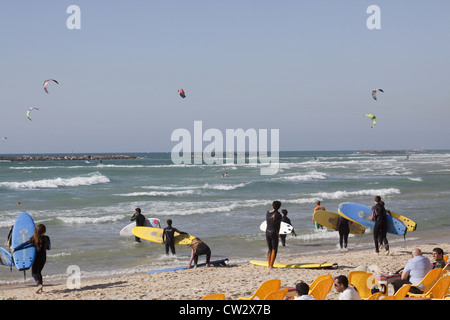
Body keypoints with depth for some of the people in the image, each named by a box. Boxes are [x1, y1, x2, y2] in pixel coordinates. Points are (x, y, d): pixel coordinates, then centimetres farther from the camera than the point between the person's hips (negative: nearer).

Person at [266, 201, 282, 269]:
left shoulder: (268, 213, 5)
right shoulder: (278, 215, -13)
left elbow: (267, 222, 11)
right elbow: (278, 225, -6)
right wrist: (277, 233, 11)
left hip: (267, 232, 6)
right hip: (274, 233, -6)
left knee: (270, 249, 17)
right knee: (274, 250, 3)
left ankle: (268, 265, 15)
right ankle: (271, 265, -1)